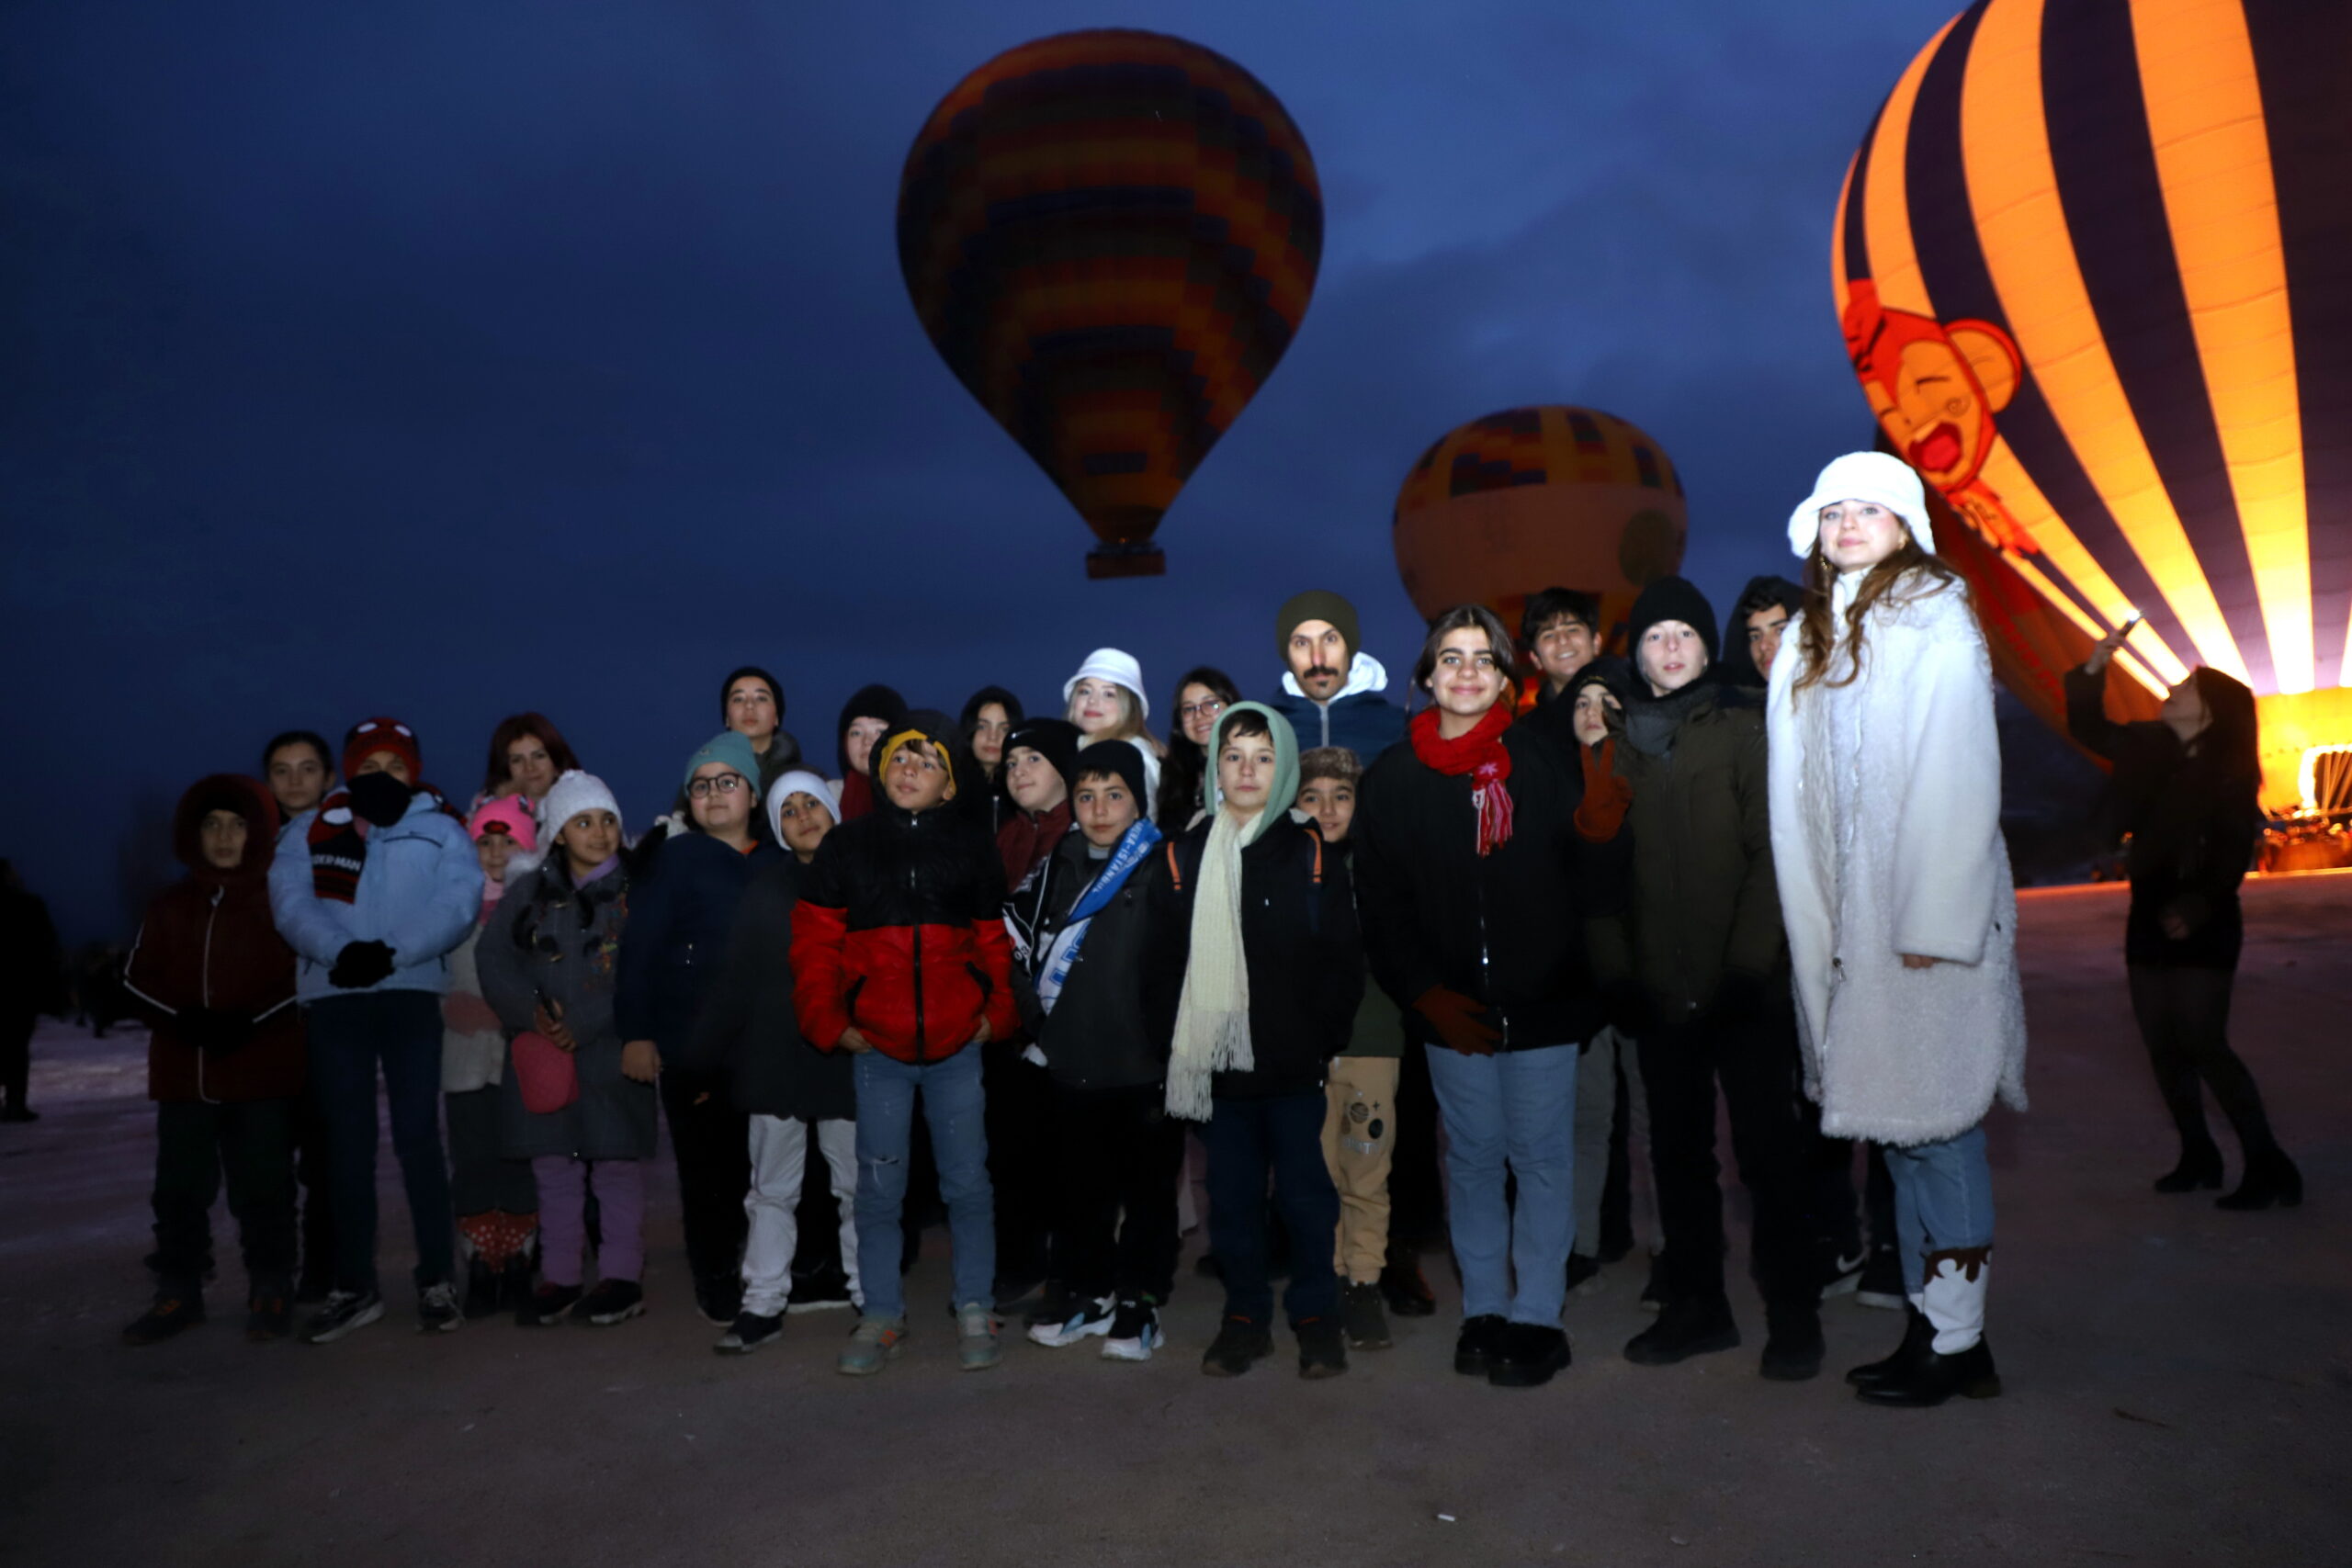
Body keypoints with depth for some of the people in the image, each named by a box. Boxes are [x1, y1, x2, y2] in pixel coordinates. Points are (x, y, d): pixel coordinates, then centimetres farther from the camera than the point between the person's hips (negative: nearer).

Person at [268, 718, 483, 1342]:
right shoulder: (309, 832, 13)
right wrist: (340, 951, -19)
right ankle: (354, 1286, 18)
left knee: (418, 1136, -3)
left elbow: (458, 903, -6)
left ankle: (436, 1281, 6)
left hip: (412, 993, -2)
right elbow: (291, 902, -2)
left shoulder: (440, 830, 8)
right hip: (332, 998, 2)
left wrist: (393, 952, -19)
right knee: (347, 1144, 8)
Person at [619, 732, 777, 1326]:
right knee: (709, 1168, 4)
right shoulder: (675, 858, 1)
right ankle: (716, 1287, 21)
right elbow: (638, 945, -5)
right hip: (693, 1047, -2)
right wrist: (636, 1032, -13)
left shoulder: (777, 864, 9)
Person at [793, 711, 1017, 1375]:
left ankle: (975, 1312, 20)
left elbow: (997, 941, 9)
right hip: (877, 1048, 0)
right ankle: (881, 1317, 20)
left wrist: (999, 1014, -1)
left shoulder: (969, 847, 5)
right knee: (878, 1188, 7)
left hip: (958, 1047, 0)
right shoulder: (848, 844, 4)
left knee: (967, 1183, 7)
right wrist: (828, 1022, -4)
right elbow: (814, 941, 3)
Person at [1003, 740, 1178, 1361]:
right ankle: (1087, 1291, 30)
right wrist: (1034, 1021, 12)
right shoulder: (1057, 867, 9)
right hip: (1071, 1065, 5)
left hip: (1145, 1069, -4)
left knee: (1147, 1188, 7)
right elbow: (1016, 940, 18)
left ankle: (1139, 1299, 22)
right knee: (1077, 1187, 14)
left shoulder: (1165, 869, -6)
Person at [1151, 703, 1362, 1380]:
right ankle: (1245, 1316, 27)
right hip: (1217, 1063, 2)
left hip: (1295, 1064, -2)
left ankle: (1316, 1314, 24)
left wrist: (1323, 1043, -8)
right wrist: (1177, 1042, -3)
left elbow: (1344, 962, -1)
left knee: (1306, 1194, 7)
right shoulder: (1184, 855, 5)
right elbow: (1163, 963, 6)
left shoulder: (1311, 854, 0)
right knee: (1232, 1197, 11)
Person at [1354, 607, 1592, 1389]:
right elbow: (1381, 902, 3)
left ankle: (1536, 1315, 19)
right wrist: (1426, 993, -4)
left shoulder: (1545, 756, -1)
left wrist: (1580, 983, -4)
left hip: (1543, 1002, -1)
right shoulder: (1393, 777, 3)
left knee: (1542, 1157, 6)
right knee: (1472, 1157, 11)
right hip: (1452, 1007, 1)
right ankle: (1483, 1309, 25)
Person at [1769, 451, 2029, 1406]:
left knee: (1933, 1121, -2)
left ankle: (1957, 1343, 11)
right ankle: (1930, 1326, 21)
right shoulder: (1813, 638, 15)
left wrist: (1934, 922, -17)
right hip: (1849, 923, 7)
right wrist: (1826, 927, 4)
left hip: (1926, 918, -7)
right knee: (1897, 1123, 11)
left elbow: (1961, 780, -12)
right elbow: (1805, 798, 10)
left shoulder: (1936, 619, -5)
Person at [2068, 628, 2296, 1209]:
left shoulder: (2230, 776, -11)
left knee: (2203, 1045, -10)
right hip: (2150, 916, 7)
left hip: (2202, 924, -7)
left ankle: (2268, 1167, 1)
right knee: (2163, 1045, 10)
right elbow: (2088, 727, 17)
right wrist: (2093, 669, 5)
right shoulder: (2150, 749, 6)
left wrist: (2196, 907, -27)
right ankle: (2198, 1157, 22)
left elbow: (2233, 856, -16)